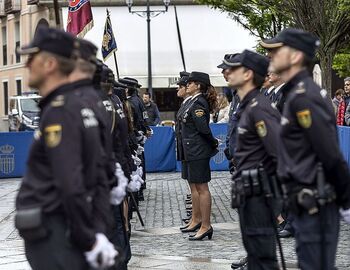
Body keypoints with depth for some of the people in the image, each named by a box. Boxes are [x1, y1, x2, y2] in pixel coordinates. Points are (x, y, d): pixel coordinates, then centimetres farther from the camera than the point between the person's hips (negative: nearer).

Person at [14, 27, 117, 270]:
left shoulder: (58, 112, -16)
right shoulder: (81, 107, 13)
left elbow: (71, 185, -23)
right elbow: (99, 179, 12)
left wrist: (90, 240, -17)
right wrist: (99, 232, 7)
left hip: (53, 238, -9)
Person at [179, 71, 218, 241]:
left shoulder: (198, 104, -17)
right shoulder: (195, 102, 13)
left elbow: (203, 128, -21)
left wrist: (213, 143, -8)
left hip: (199, 151, -11)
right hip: (192, 151, 11)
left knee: (201, 187, -7)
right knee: (194, 185, 19)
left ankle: (206, 226, -4)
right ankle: (196, 220, 30)